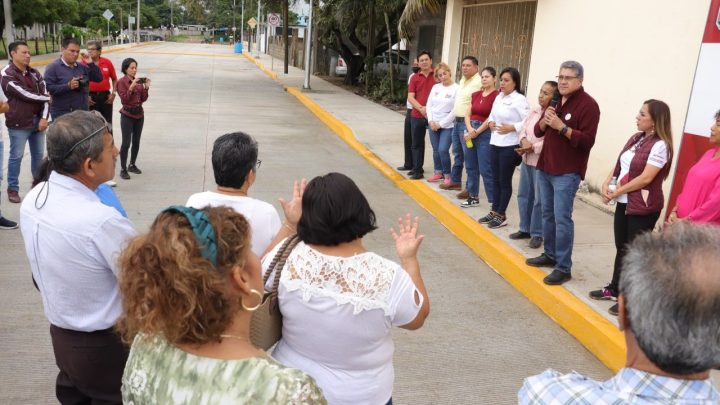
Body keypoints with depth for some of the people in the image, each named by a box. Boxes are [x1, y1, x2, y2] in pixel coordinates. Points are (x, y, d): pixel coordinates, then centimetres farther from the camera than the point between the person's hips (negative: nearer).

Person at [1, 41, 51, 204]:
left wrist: (44, 117, -8)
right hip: (19, 123, -5)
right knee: (16, 156, 3)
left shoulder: (34, 73, 9)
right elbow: (25, 94, -17)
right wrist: (46, 98, -3)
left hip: (38, 120, 6)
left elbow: (45, 93, 3)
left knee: (38, 154, 14)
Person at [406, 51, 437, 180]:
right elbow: (410, 97, 1)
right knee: (417, 144, 10)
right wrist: (421, 108, -15)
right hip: (417, 116, 3)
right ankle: (417, 169, 21)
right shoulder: (415, 78, 7)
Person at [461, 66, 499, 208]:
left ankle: (494, 201, 0)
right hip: (470, 132, 7)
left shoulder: (497, 96, -8)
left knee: (486, 170, -7)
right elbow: (467, 114, 8)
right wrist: (470, 129, -10)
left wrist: (476, 132, -10)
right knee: (471, 167, 12)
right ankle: (473, 197, 24)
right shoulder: (475, 95, 12)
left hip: (485, 134, -7)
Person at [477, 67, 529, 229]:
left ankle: (501, 215, 13)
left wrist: (511, 128, -22)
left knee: (505, 181, 3)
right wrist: (490, 122, 2)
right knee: (495, 180, 14)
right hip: (495, 144, 7)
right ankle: (494, 212, 24)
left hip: (510, 146, -7)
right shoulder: (498, 97, 11)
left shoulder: (520, 100, -12)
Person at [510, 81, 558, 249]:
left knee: (539, 200, 0)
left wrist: (533, 147, -21)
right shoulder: (533, 111, 9)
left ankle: (537, 234, 12)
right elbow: (523, 130, 11)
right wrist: (524, 141, -9)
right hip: (527, 160, 8)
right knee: (524, 195, 16)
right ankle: (525, 229, 29)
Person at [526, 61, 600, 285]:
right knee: (547, 214, 16)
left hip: (567, 172, -8)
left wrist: (562, 127, -26)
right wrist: (544, 121, -9)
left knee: (562, 219, -8)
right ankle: (550, 255, 30)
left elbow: (587, 141, -18)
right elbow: (538, 131, 12)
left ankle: (564, 268, -1)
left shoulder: (588, 105, -11)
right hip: (544, 167, 8)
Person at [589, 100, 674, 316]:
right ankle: (615, 288, 31)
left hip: (644, 207, -8)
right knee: (622, 248, 17)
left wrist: (616, 192, -14)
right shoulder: (636, 138, 9)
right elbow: (619, 164, 13)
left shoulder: (660, 145, -17)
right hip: (624, 202, 8)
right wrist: (606, 184, -4)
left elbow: (645, 178, -21)